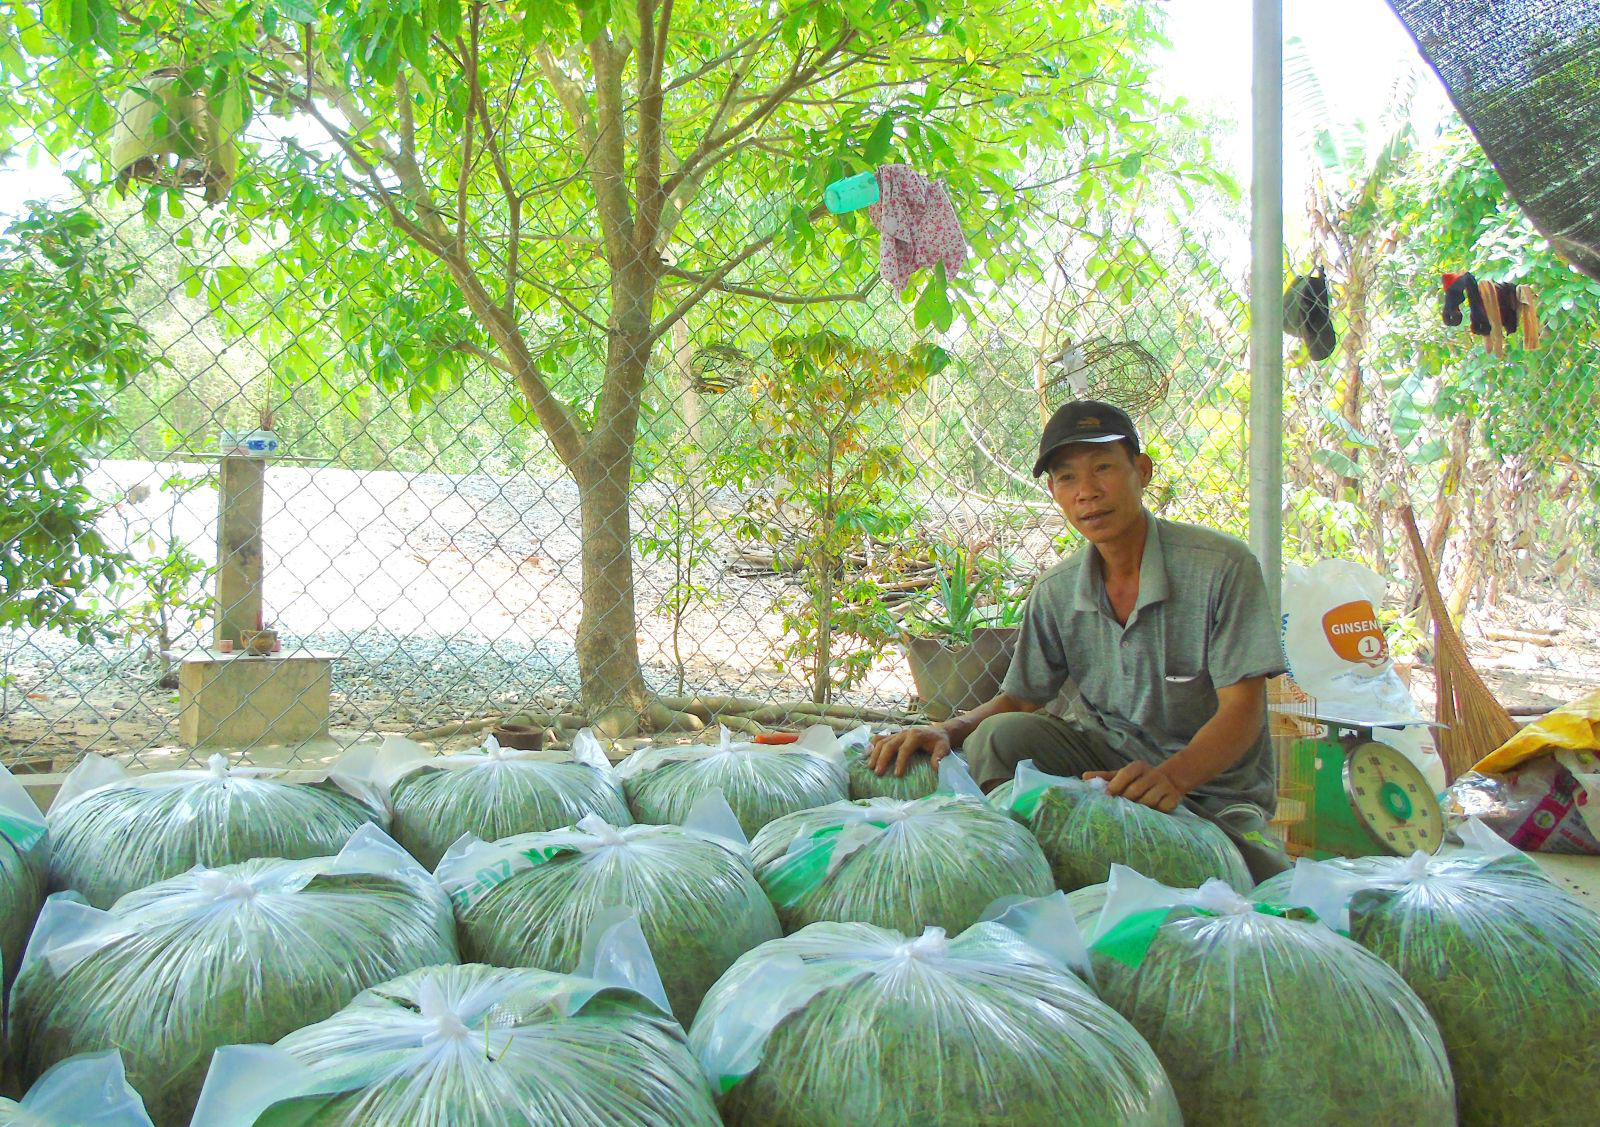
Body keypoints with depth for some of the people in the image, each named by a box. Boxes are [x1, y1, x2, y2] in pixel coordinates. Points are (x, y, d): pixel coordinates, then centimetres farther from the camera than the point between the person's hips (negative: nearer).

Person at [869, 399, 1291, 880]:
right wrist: (947, 731, -16)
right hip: (1109, 757, 2)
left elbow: (1242, 710, -18)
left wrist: (1171, 777, -37)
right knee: (1000, 737, -23)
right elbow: (1018, 700, 6)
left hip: (1214, 785, -2)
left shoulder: (1222, 566, -14)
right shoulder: (1057, 592, 0)